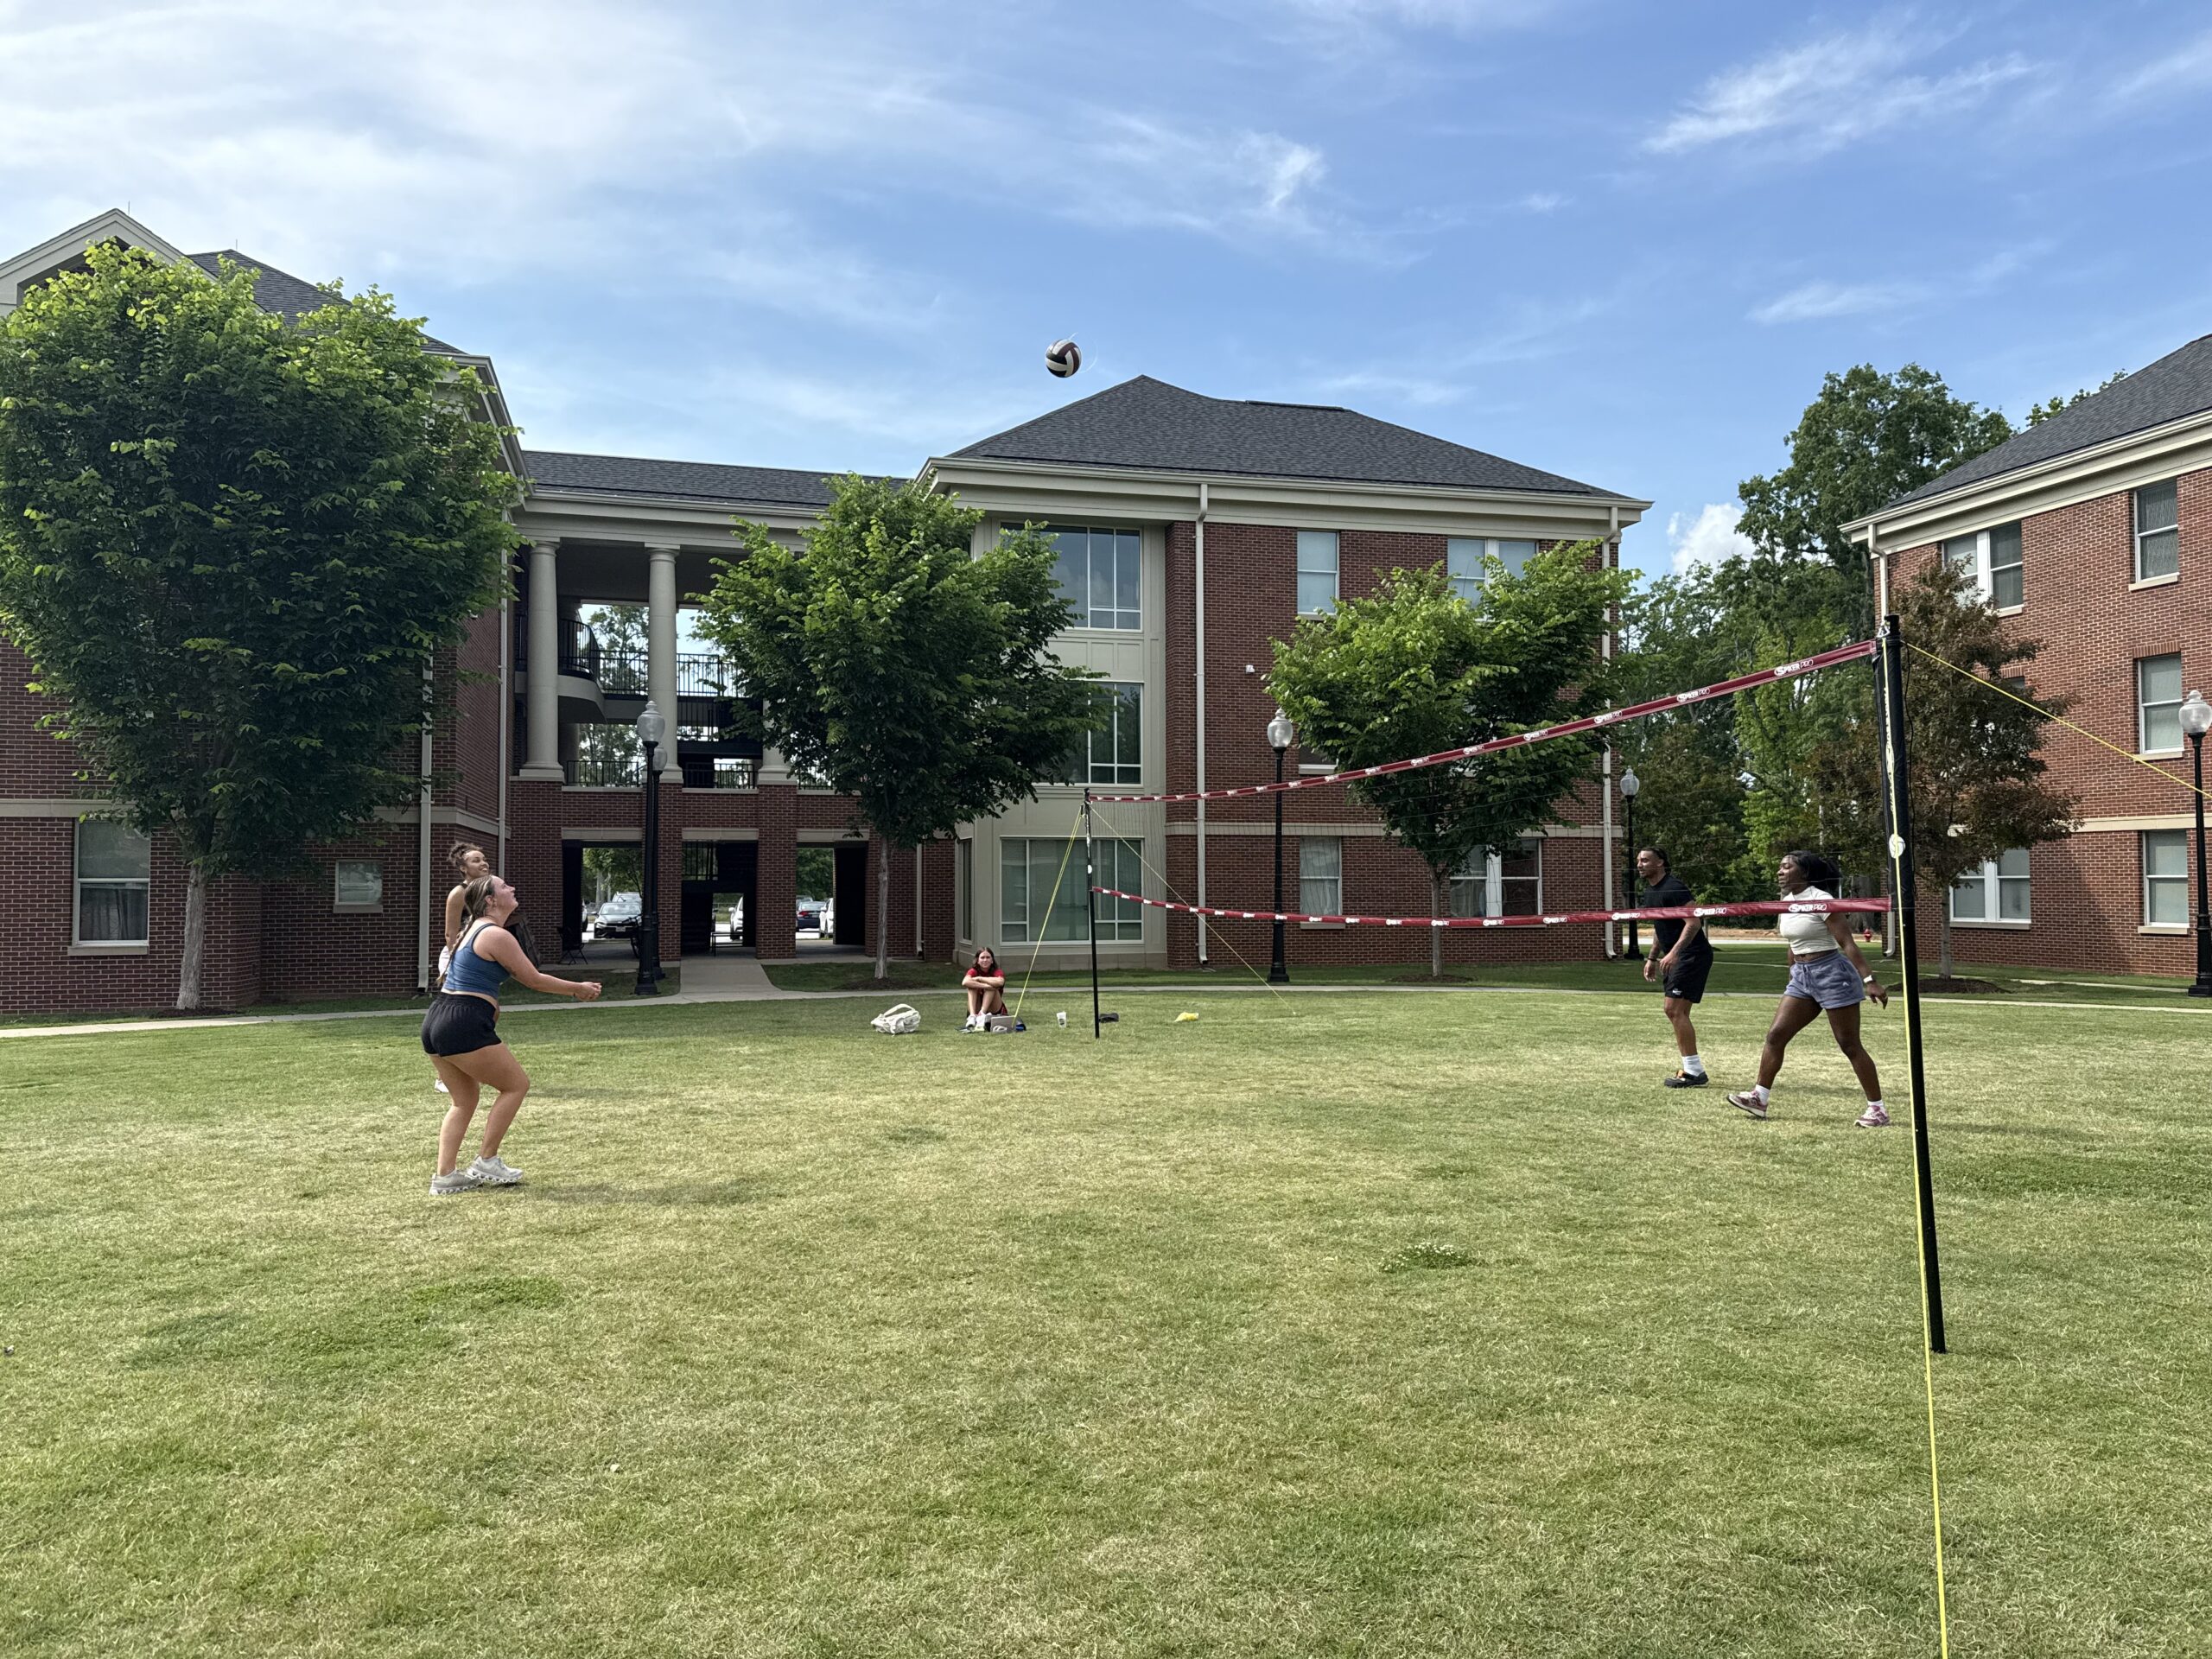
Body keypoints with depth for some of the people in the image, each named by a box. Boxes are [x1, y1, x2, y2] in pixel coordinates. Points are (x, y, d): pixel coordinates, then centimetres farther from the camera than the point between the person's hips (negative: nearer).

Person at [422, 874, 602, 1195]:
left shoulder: (473, 929, 20)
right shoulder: (496, 936, -11)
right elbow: (534, 979, -6)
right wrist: (578, 988, 7)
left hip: (435, 1023, 10)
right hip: (465, 1027, -10)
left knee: (464, 1100, 20)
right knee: (517, 1085, 6)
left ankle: (444, 1177, 15)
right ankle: (486, 1162, 10)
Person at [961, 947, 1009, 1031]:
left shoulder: (997, 971, -6)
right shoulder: (973, 971, -4)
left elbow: (1000, 982, -34)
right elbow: (965, 982, -29)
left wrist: (980, 978, -23)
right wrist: (984, 985, -35)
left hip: (994, 1011, -1)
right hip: (976, 1010, 1)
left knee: (992, 987, -23)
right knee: (972, 986, -20)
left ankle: (982, 1015, -37)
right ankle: (973, 1016, -39)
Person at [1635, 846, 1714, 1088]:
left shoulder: (1674, 887, -16)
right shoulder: (1650, 891, 14)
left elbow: (1694, 922, -23)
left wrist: (1673, 953, -30)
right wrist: (1652, 958, 24)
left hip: (1693, 954, -10)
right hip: (1676, 957, 10)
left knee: (1675, 1009, -14)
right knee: (1673, 1010, 11)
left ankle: (1695, 1072, -10)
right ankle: (1691, 1068, 18)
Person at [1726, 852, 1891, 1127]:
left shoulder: (1821, 900, -15)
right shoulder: (1786, 901, 9)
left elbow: (1847, 943, -19)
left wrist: (1869, 980, -24)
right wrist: (1793, 976, 22)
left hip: (1831, 973, -8)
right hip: (1801, 976, 8)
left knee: (1850, 1045, -3)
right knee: (1775, 1036, 2)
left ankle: (1877, 1108, 7)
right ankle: (1759, 1097, 8)